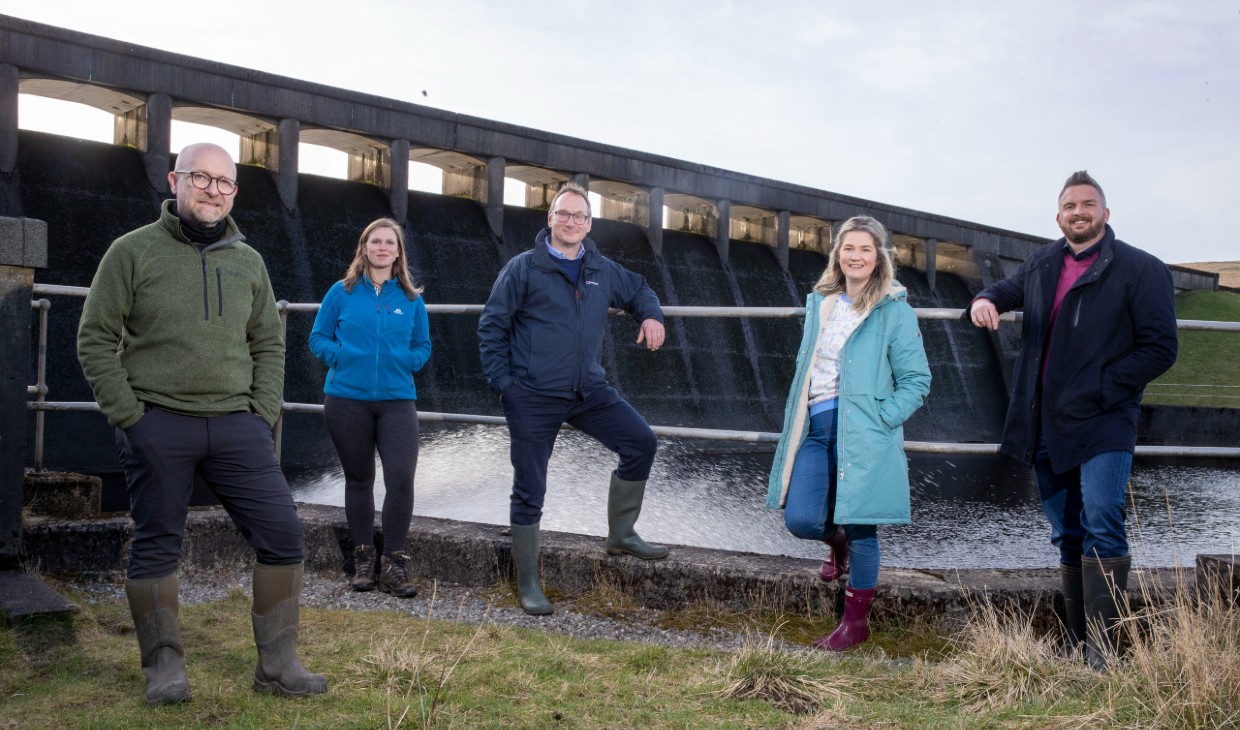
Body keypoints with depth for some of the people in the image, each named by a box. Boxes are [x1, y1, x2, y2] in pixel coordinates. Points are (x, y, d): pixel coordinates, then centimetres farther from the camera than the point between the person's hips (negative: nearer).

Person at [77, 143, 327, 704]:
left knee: (282, 534, -3)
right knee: (156, 546, 5)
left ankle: (278, 665, 9)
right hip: (158, 426, -3)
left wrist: (264, 412, 5)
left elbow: (268, 343, 17)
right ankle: (164, 667, 20)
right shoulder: (134, 251, 0)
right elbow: (96, 339, -1)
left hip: (236, 426, 3)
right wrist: (128, 415, -8)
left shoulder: (248, 262, 13)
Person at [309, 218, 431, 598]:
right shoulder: (341, 292, 4)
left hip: (397, 399, 0)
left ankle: (393, 563, -2)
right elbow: (318, 338, 6)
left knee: (401, 477, -14)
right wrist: (343, 356, -11)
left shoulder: (411, 298, 6)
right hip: (347, 399, 0)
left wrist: (403, 361, -7)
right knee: (359, 479, 11)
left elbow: (423, 347, 11)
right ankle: (363, 560, 24)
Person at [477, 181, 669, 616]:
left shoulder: (602, 271, 8)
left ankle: (621, 535, 14)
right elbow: (491, 326, -2)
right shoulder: (523, 268, -5)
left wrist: (651, 316, 5)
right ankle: (527, 583, 15)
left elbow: (638, 291, 27)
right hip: (533, 397, -5)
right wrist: (502, 380, -9)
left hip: (589, 392, 5)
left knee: (641, 443, -4)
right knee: (530, 490, 1)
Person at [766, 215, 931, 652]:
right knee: (800, 520, -5)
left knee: (860, 529, 1)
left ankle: (856, 622, 18)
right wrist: (797, 415, 13)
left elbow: (917, 379, -3)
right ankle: (837, 542, 32)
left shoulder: (895, 311, -3)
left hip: (861, 432, -4)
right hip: (814, 426, 5)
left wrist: (882, 419, -13)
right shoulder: (819, 303, 13)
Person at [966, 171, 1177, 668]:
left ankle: (1102, 644, -17)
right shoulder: (1042, 265, 12)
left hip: (1103, 425, -5)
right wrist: (986, 301, 5)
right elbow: (1009, 289, 32)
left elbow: (1159, 348, -7)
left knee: (1101, 524, -19)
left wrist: (1097, 391, -15)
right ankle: (1076, 642, 18)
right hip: (1046, 426, 6)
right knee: (1067, 535, 10)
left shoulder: (1141, 270, -4)